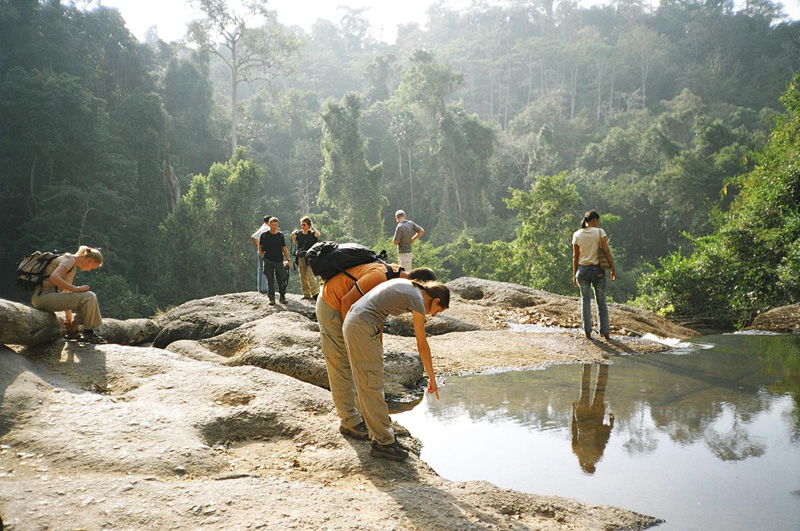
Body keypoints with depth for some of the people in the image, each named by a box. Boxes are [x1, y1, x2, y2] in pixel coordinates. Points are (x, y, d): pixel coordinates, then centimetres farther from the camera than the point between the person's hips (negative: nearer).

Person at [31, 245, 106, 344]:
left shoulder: (74, 266, 20)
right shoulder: (69, 260, -9)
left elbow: (65, 290, 22)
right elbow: (54, 277, -26)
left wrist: (68, 315, 20)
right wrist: (76, 289, -23)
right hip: (45, 296, -10)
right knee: (89, 297, -18)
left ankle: (73, 331, 18)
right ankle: (89, 333, -5)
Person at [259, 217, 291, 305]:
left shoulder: (280, 235, 7)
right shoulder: (264, 235, 3)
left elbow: (284, 248, 9)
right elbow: (260, 248, 10)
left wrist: (288, 260, 2)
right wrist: (264, 257, -1)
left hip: (279, 261, 1)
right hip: (268, 261, -1)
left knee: (282, 279, -2)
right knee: (270, 280, 0)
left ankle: (282, 297, 9)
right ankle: (271, 298, 4)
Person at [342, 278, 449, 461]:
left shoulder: (407, 284, 15)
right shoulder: (418, 300, -9)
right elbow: (422, 345, -3)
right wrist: (432, 378, 7)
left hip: (352, 321, 10)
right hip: (362, 328, -10)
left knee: (368, 384, 15)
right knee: (372, 385, -4)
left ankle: (380, 434, 24)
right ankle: (383, 443, 1)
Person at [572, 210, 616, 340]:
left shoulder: (577, 235, 2)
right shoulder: (600, 232, -5)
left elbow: (575, 256, 3)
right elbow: (606, 251, -9)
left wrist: (574, 275, 9)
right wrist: (613, 269, -5)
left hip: (583, 270, 1)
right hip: (598, 270, -1)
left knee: (585, 300, 9)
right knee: (601, 301, 9)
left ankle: (587, 331, 7)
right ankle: (605, 331, 11)